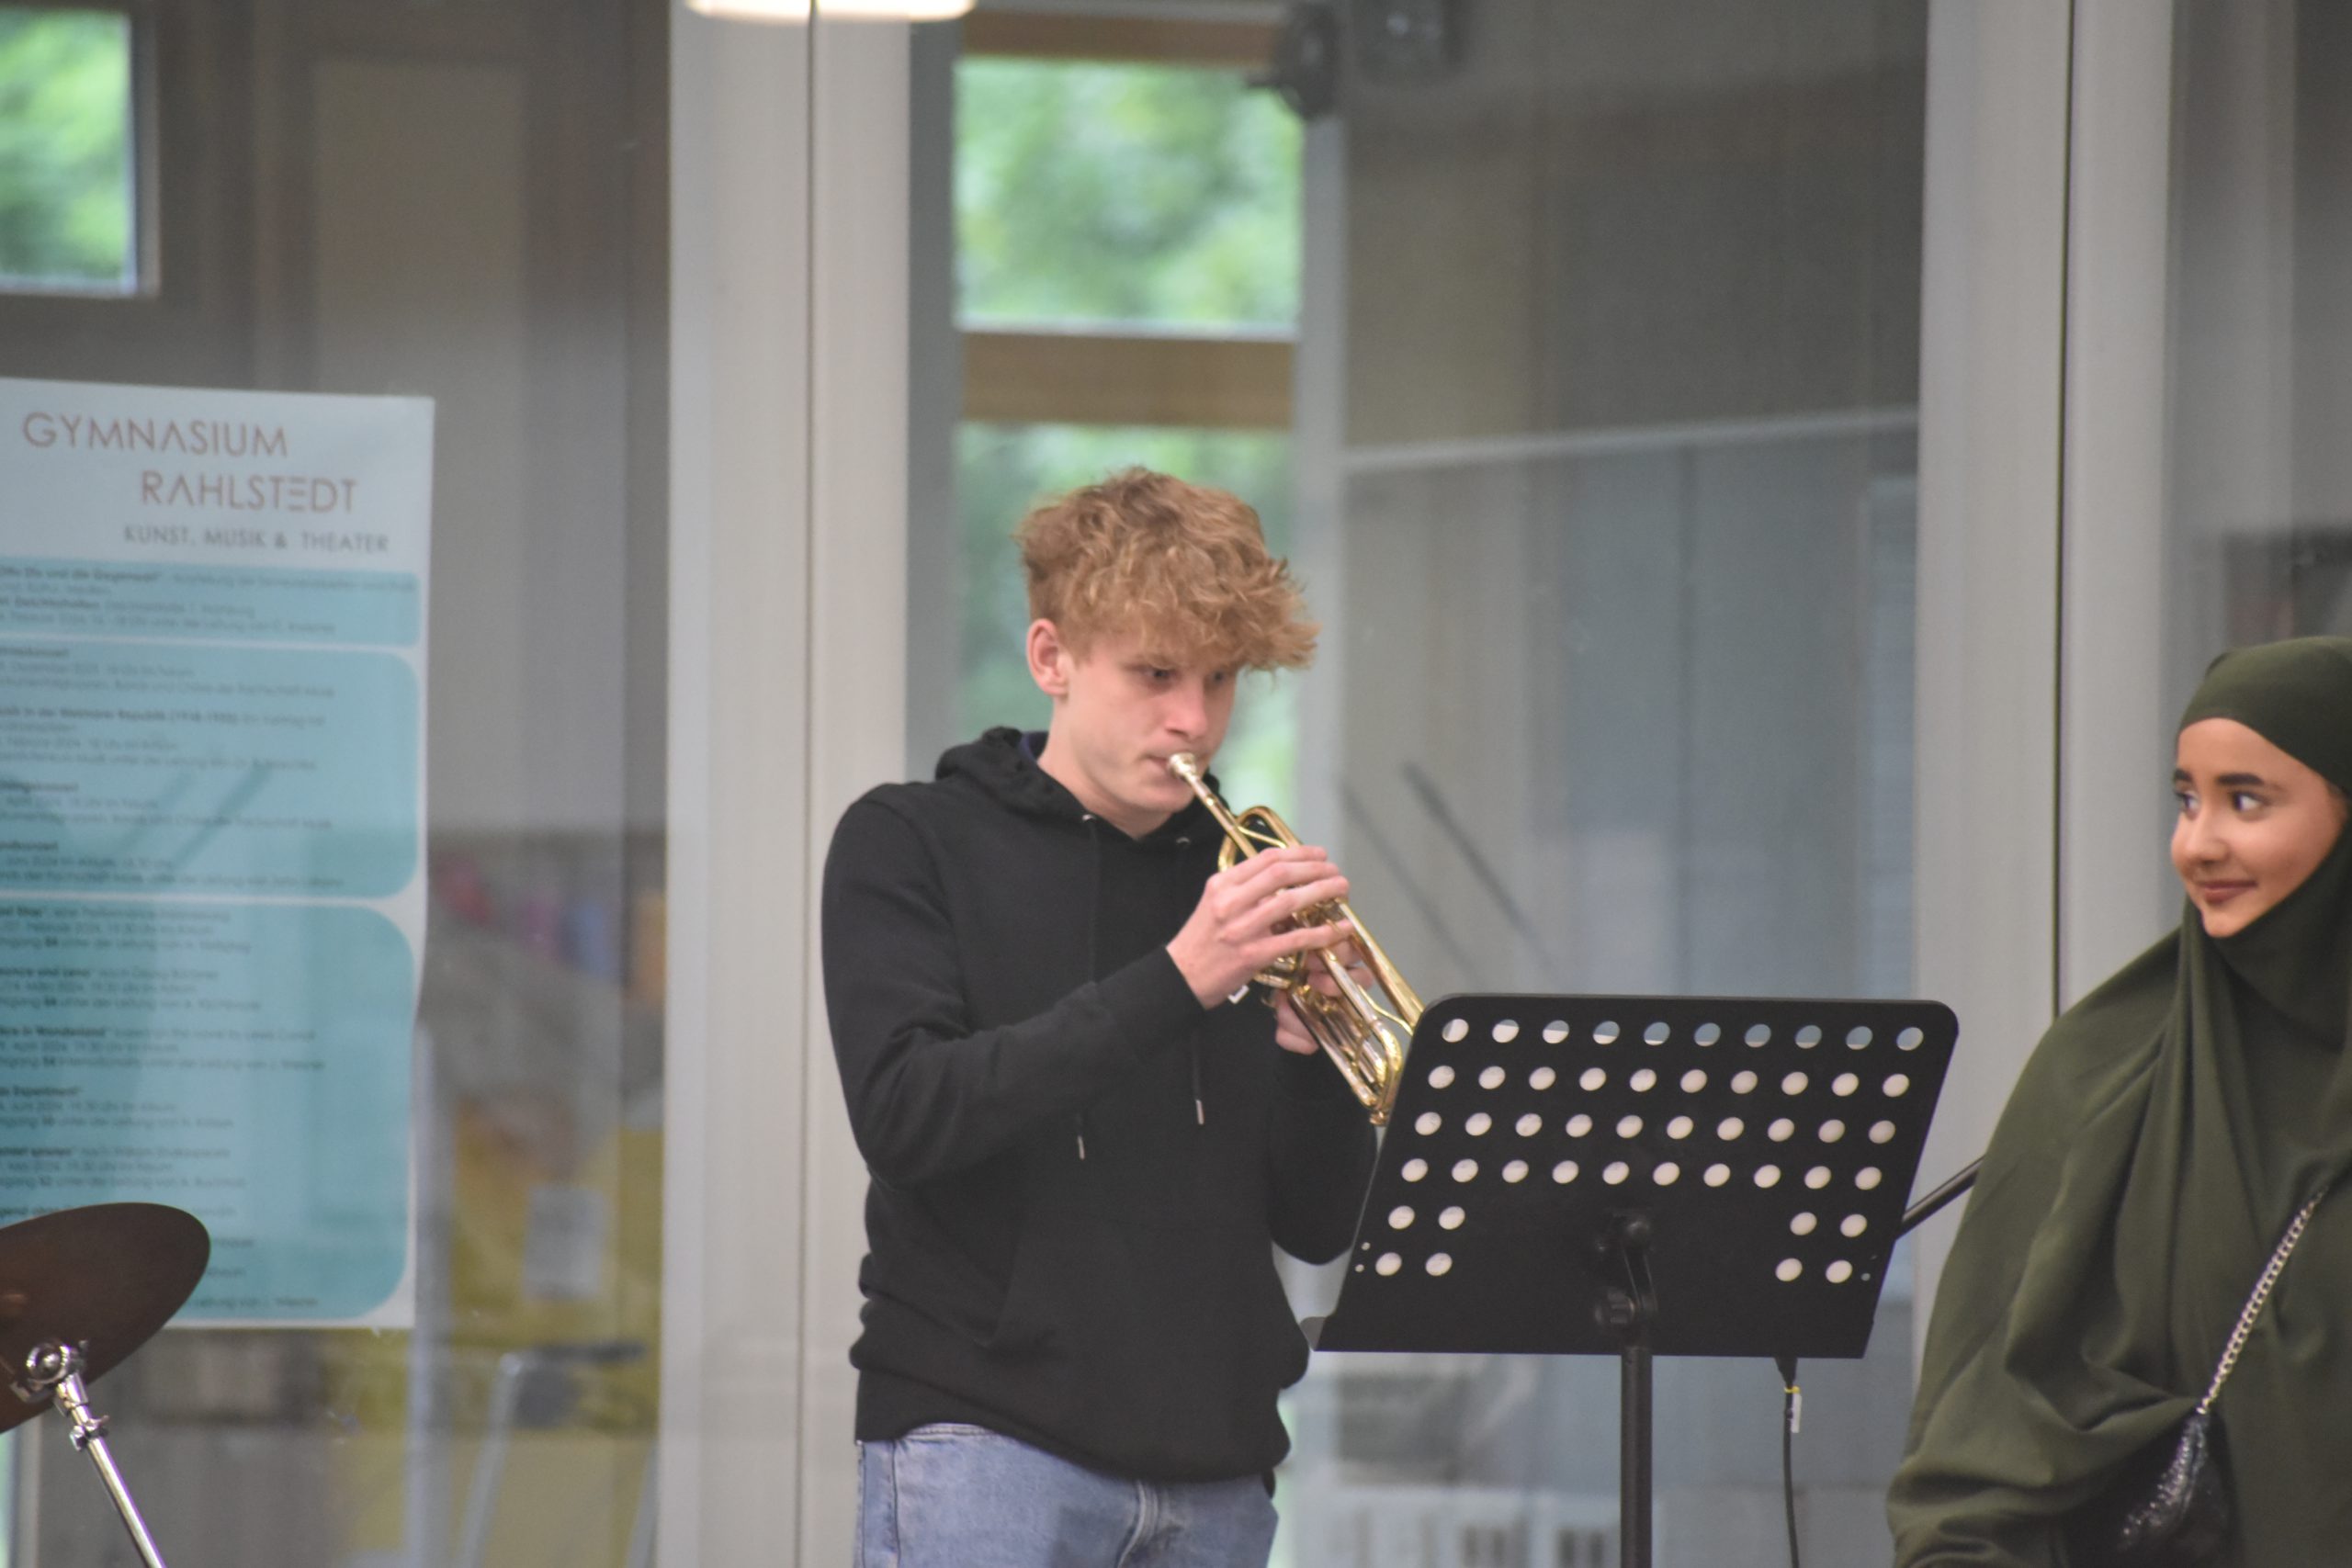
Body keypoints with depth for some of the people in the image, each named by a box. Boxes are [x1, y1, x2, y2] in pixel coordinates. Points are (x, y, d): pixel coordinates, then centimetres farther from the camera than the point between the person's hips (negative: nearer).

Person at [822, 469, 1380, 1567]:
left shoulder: (1235, 882, 14)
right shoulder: (912, 846, 3)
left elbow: (1318, 1226, 12)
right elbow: (904, 1115, -13)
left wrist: (1306, 1050, -8)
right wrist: (1172, 984, -20)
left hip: (1215, 1472, 4)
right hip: (985, 1442, -4)